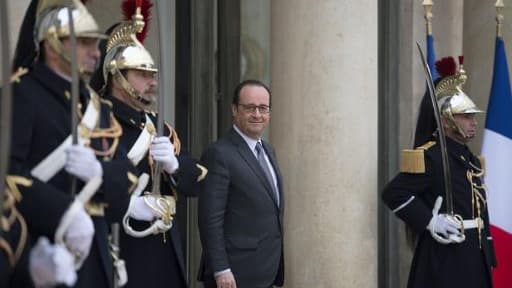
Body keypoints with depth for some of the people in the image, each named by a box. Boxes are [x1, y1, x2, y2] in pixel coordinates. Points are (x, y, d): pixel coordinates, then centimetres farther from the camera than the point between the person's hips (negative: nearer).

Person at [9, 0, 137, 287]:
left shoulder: (98, 106, 18)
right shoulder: (21, 94, -7)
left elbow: (128, 177, 11)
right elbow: (8, 171, -20)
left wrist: (99, 171, -12)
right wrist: (64, 214, -27)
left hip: (94, 255, 7)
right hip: (43, 255, -7)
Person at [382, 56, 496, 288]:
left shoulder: (472, 161, 15)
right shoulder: (430, 156, -12)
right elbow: (394, 193, -17)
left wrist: (487, 256, 16)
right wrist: (429, 221, -20)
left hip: (473, 257, 9)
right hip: (444, 259, -9)